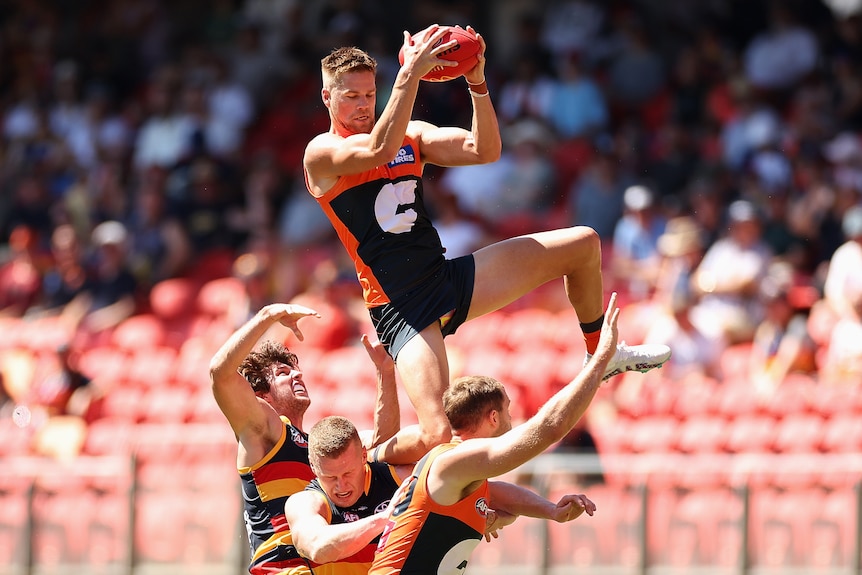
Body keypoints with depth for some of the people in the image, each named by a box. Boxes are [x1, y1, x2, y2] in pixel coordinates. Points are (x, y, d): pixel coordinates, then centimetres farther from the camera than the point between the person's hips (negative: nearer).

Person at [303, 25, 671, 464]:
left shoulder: (410, 134, 12)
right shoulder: (322, 153, -8)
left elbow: (485, 151, 0)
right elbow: (378, 151, -29)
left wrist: (477, 84, -13)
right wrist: (409, 74, -35)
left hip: (451, 278, 7)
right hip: (403, 309, -7)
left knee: (583, 245, 8)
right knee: (435, 436, -27)